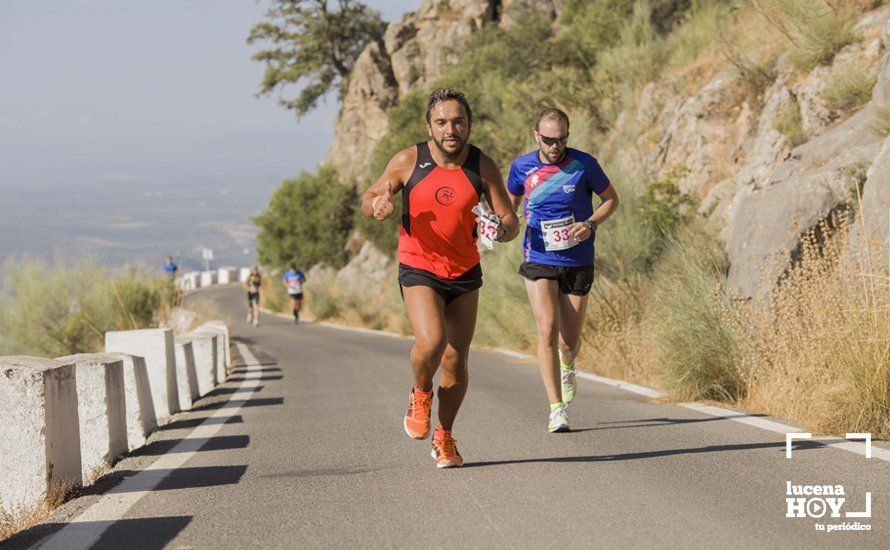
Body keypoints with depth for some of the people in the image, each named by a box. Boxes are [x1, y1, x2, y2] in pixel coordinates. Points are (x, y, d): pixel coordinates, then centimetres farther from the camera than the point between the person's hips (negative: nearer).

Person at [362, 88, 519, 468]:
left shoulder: (482, 167, -7)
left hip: (465, 273, 2)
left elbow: (510, 220, -6)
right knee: (431, 342, -25)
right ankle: (421, 394, 8)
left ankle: (444, 438, 25)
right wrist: (378, 205, -22)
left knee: (455, 360, 4)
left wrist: (503, 230, -30)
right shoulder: (409, 161, -10)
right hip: (418, 270, -2)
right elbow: (369, 198, 3)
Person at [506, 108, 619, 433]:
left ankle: (567, 367, 46)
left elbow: (611, 199, 6)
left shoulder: (584, 164, -6)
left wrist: (591, 224, -12)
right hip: (539, 262, 0)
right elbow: (510, 203, 16)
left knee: (569, 341, 6)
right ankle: (557, 410, -13)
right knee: (547, 331, -17)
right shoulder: (522, 167, -2)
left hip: (578, 263, 0)